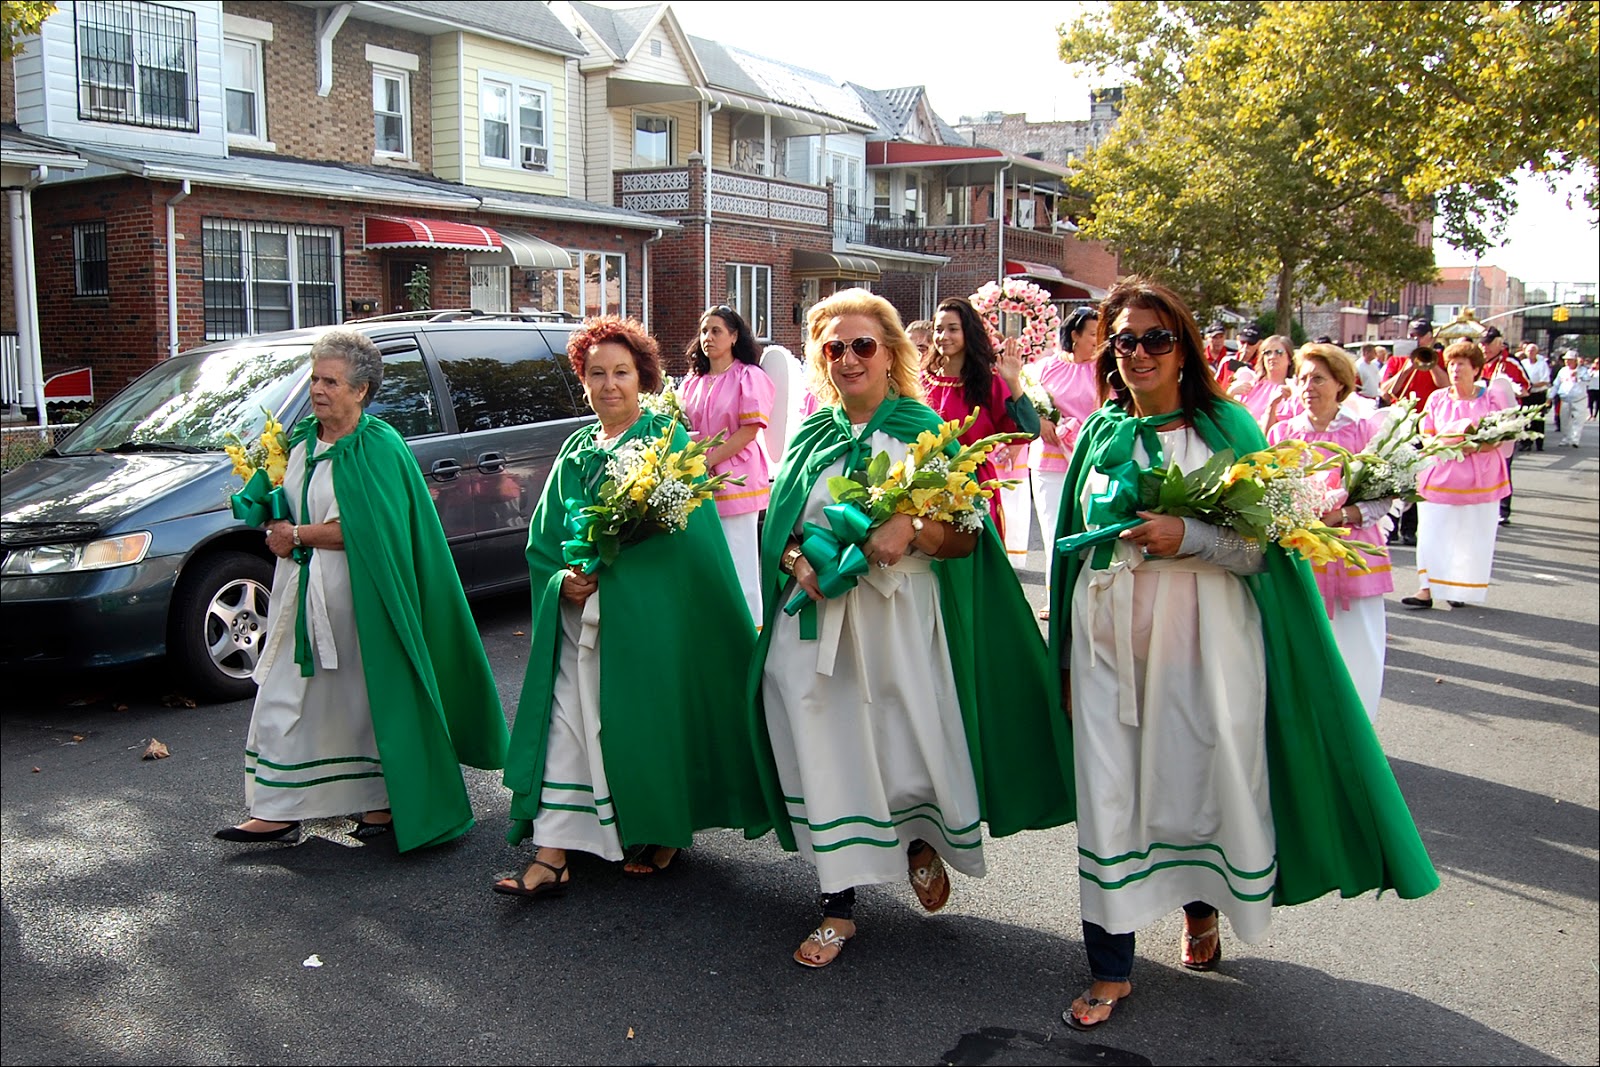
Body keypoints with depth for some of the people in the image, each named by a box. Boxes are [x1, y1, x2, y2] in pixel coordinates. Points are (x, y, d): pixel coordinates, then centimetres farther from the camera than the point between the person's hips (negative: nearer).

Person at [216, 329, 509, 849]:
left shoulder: (379, 447, -11)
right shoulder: (302, 440, 11)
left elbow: (362, 529, -19)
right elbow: (283, 510, 20)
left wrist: (296, 536, -12)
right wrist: (275, 525, -2)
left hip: (356, 596, -7)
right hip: (301, 593, 7)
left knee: (368, 697, 3)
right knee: (284, 699, 6)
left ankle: (383, 802, 16)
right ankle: (279, 811, 12)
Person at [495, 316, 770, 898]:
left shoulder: (667, 440, -2)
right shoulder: (575, 452, 13)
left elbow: (676, 528, -13)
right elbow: (543, 540, 12)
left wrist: (601, 557, -22)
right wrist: (562, 579, -8)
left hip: (646, 614, -4)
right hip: (578, 618, 5)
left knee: (646, 720, 4)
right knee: (568, 724, 1)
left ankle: (664, 835, 24)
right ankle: (552, 856, 4)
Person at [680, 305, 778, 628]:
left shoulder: (749, 377, -2)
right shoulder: (693, 381, 16)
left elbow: (749, 431, -9)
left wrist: (707, 461, -14)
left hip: (734, 478, -5)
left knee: (739, 571, -4)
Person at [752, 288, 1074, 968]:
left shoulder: (923, 430, 1)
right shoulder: (810, 438, 11)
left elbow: (966, 538, -2)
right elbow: (776, 529, 12)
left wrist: (912, 530, -22)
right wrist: (797, 561, -10)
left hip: (899, 623, -2)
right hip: (818, 624, 3)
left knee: (908, 750, -1)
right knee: (829, 754, 2)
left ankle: (922, 841, 34)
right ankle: (839, 906, 15)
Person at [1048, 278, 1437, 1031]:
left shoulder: (1227, 427, -1)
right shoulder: (1100, 431, 8)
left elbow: (1265, 545, -4)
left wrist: (1186, 536, -21)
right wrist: (1067, 656, 10)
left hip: (1204, 639, -2)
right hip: (1111, 642, 2)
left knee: (1205, 777, 7)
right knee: (1109, 792, 2)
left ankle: (1203, 909, 38)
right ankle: (1111, 969, 12)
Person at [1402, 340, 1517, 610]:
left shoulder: (1492, 398, 1)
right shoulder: (1437, 399, 6)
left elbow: (1503, 439, -1)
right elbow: (1425, 436, 6)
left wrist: (1476, 446, -19)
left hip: (1479, 479, -1)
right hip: (1440, 475, 1)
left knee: (1473, 537, 2)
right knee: (1432, 535, -6)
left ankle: (1461, 590, 14)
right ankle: (1427, 589, -6)